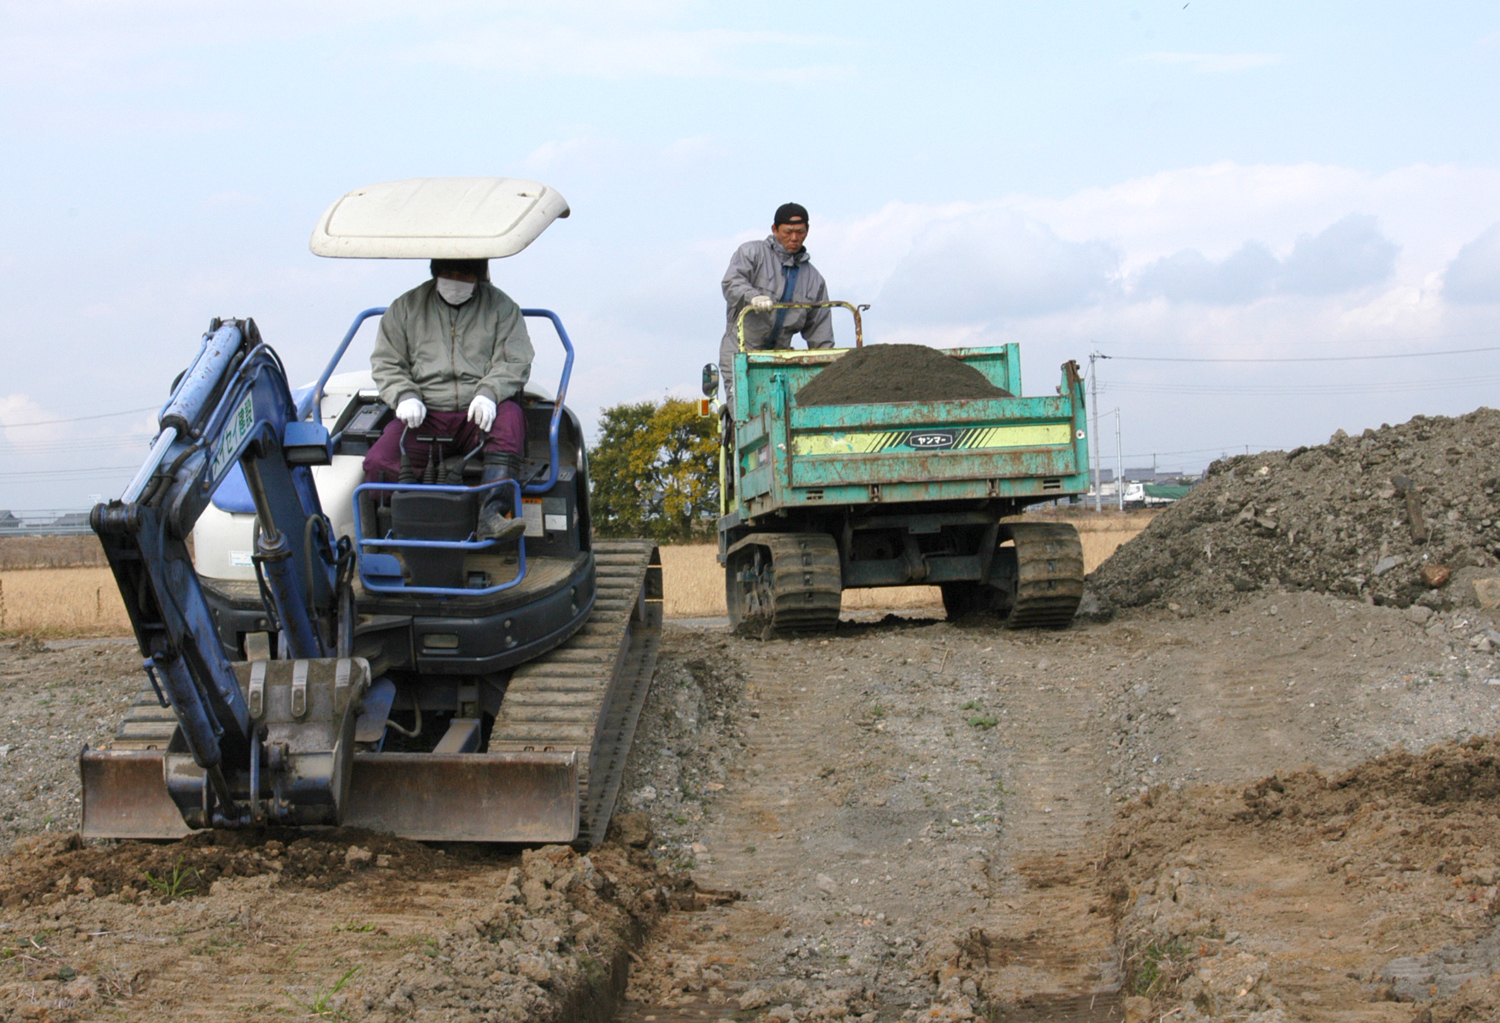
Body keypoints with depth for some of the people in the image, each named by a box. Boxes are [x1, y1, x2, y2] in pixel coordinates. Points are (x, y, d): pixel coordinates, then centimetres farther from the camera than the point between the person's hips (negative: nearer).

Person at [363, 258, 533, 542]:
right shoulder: (406, 307, 13)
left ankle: (492, 514, -45)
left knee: (510, 415, -36)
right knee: (378, 463, -27)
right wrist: (404, 395, -8)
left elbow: (514, 362, 2)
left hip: (478, 415, -1)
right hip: (424, 415, 1)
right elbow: (385, 363, 13)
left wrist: (489, 392, -19)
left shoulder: (501, 306, 10)